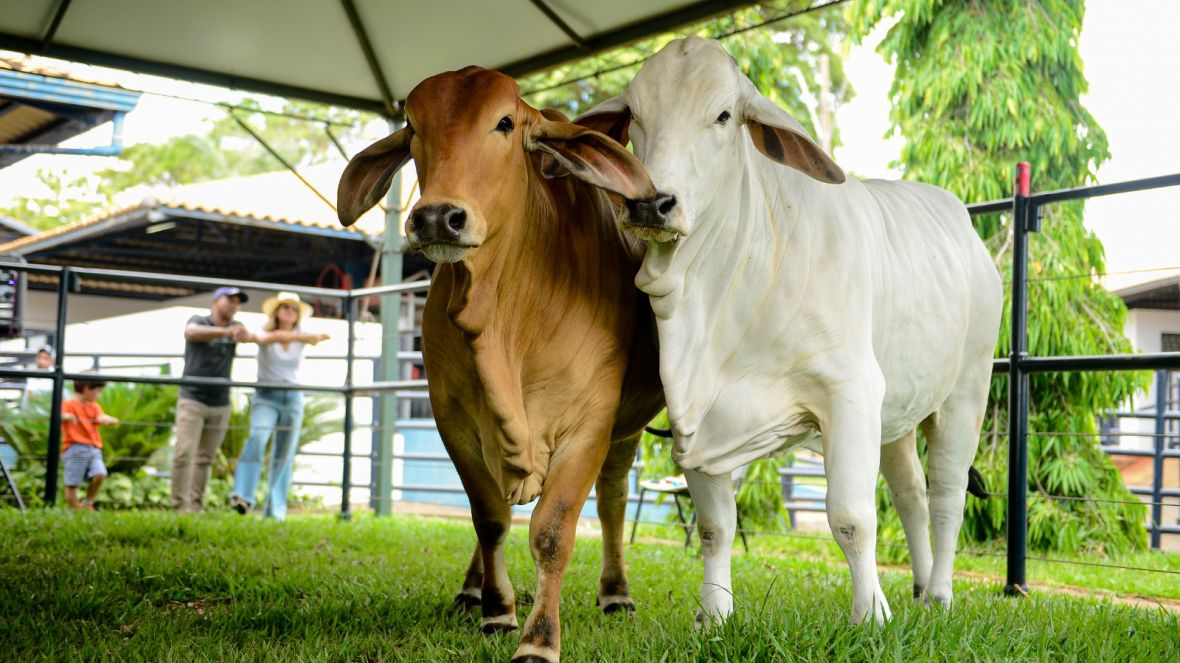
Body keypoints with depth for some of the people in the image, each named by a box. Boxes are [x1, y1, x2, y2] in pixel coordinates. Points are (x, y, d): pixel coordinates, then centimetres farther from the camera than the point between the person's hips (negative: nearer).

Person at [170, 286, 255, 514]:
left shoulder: (235, 327, 12)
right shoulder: (199, 321, -1)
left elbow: (249, 336, -10)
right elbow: (191, 332, -25)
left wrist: (244, 335, -35)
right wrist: (225, 332, -41)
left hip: (220, 405, 4)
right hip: (193, 399, -4)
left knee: (205, 458, 5)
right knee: (184, 453, -11)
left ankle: (196, 505, 8)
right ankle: (180, 505, -8)